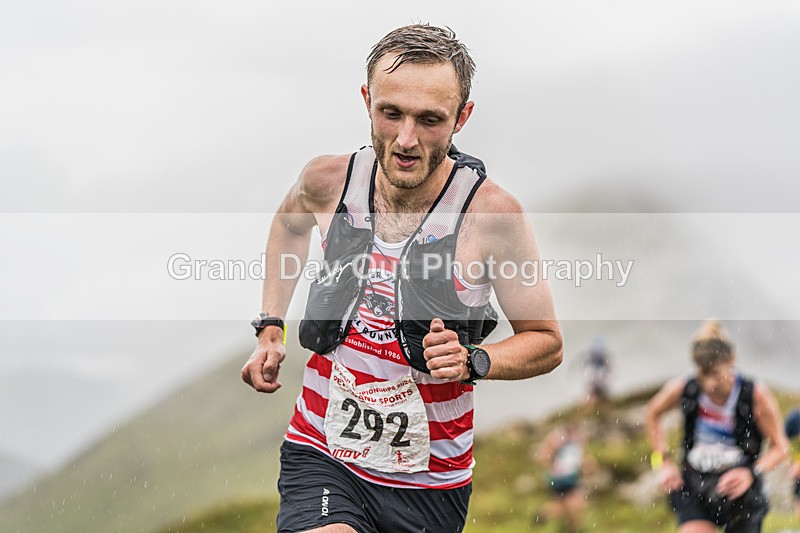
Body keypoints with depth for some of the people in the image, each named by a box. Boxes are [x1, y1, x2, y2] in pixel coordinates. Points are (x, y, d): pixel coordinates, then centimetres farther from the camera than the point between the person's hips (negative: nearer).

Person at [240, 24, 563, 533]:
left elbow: (546, 342, -2)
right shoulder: (328, 181, -6)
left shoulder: (492, 213, -14)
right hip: (319, 456, 0)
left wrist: (472, 361, -20)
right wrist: (270, 330, 15)